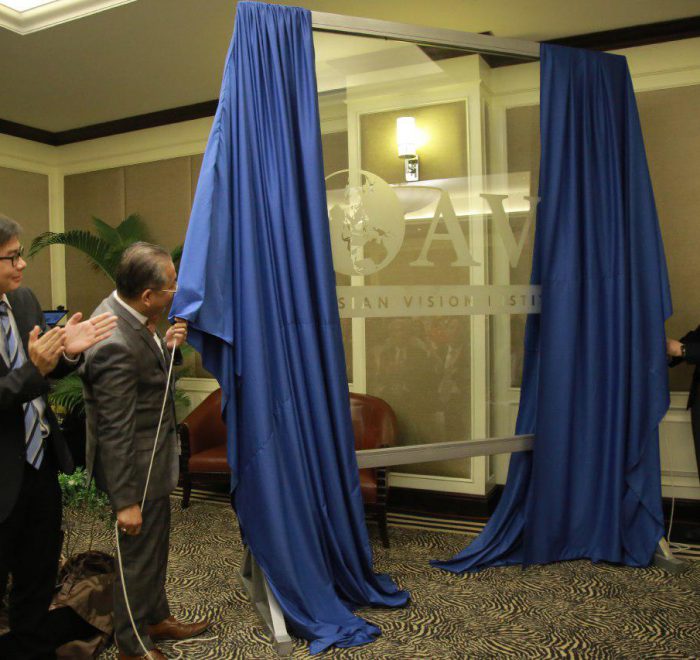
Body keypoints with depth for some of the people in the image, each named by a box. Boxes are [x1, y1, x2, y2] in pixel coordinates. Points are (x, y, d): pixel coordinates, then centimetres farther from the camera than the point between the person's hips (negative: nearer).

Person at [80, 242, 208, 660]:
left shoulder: (123, 311, -3)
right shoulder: (116, 345, -31)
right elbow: (115, 432, -26)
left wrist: (165, 347, -7)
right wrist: (126, 501, -19)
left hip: (153, 458, 9)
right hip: (137, 467, -9)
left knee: (155, 547, 25)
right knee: (139, 556, 11)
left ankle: (156, 618, 47)